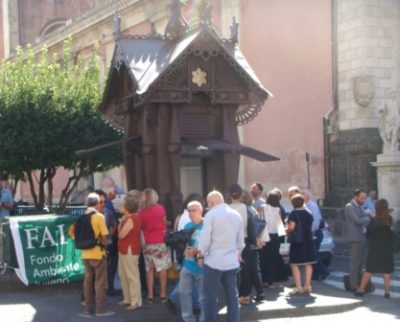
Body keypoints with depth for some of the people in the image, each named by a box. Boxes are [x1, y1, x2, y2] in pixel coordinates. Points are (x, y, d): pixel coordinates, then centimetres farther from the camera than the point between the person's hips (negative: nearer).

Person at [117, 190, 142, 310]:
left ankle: (136, 302, -2)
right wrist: (122, 219, 9)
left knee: (132, 276, -6)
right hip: (125, 250, 11)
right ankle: (127, 299, 26)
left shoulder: (131, 219, -20)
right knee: (124, 275, 17)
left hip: (130, 250, -11)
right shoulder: (130, 218, 12)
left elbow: (121, 235, -20)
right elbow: (119, 231, 15)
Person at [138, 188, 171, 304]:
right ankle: (163, 294, 6)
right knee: (162, 268, 6)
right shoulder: (160, 208, -7)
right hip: (160, 241, -2)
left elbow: (140, 227, 5)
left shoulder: (140, 212, -4)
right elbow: (165, 223, 5)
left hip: (147, 242, 2)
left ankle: (150, 295, 9)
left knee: (149, 269, 8)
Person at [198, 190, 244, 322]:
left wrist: (200, 254, 3)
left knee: (211, 298, 3)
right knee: (232, 297, 9)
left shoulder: (211, 214, -10)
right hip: (232, 262, 5)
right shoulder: (237, 215, 8)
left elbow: (205, 240, -13)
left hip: (213, 262, -5)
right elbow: (240, 241, 14)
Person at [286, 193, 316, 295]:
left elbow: (291, 227, -21)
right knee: (308, 264, 12)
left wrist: (287, 232, -2)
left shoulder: (293, 213, -11)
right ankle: (307, 286, 13)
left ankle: (298, 287, -4)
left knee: (295, 264, 1)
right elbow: (310, 227, 15)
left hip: (297, 242, -6)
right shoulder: (308, 214, 9)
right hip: (308, 241, 6)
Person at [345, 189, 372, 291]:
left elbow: (365, 219, 15)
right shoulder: (350, 207, -12)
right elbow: (358, 220, -21)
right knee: (355, 262, -6)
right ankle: (354, 285, -3)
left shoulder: (359, 206, 18)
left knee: (359, 262, 14)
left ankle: (358, 283, 22)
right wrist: (368, 218, -4)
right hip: (356, 238, -9)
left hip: (362, 237, 9)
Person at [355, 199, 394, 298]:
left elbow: (369, 232, -10)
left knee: (369, 269, 5)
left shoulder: (375, 220, -15)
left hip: (375, 247, -3)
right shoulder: (389, 219, -2)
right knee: (386, 270, 8)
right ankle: (387, 291, 4)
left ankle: (361, 289, 10)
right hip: (387, 247, 3)